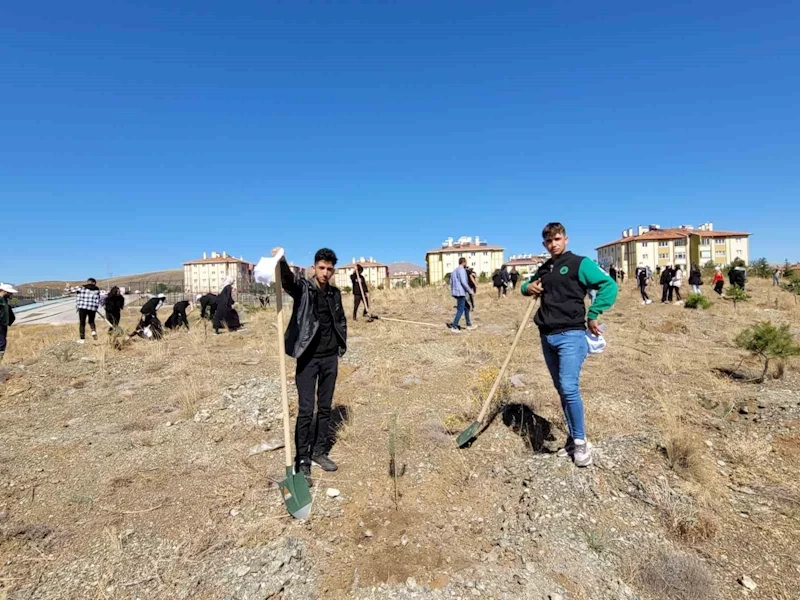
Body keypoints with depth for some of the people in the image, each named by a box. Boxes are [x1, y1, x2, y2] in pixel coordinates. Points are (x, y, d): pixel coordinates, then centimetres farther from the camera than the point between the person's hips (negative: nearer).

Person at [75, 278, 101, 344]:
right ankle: (94, 331, -7)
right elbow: (97, 300, 5)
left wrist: (77, 306, 15)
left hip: (82, 307, -1)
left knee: (82, 323, 7)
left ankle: (82, 339, 6)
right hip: (92, 308, 1)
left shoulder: (81, 288, 2)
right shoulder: (96, 289, 4)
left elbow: (78, 298, 4)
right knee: (91, 321, 21)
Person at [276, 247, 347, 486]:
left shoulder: (335, 293, 7)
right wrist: (282, 262, -53)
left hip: (330, 359, 5)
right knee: (306, 410, -4)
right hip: (308, 358, -5)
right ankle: (302, 461, 8)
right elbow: (287, 279, -32)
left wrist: (342, 346, 13)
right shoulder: (302, 287, -8)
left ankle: (320, 452, 28)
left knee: (325, 408, 13)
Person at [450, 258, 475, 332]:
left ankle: (469, 325, 23)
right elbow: (463, 282, -20)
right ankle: (454, 327, -9)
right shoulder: (461, 270, -11)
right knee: (460, 310, -7)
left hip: (455, 292, 10)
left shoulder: (455, 270, 18)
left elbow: (451, 282, 19)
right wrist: (469, 291, -11)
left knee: (467, 307, 19)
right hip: (460, 293, -10)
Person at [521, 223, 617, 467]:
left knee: (569, 388, -14)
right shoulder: (543, 269, 16)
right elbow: (528, 285, 33)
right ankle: (574, 437, 24)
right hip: (547, 337, 7)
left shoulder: (580, 263, -4)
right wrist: (527, 287, 9)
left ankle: (581, 441, 4)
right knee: (562, 390, 11)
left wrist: (593, 315, -12)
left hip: (571, 335, -7)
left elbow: (609, 286, -9)